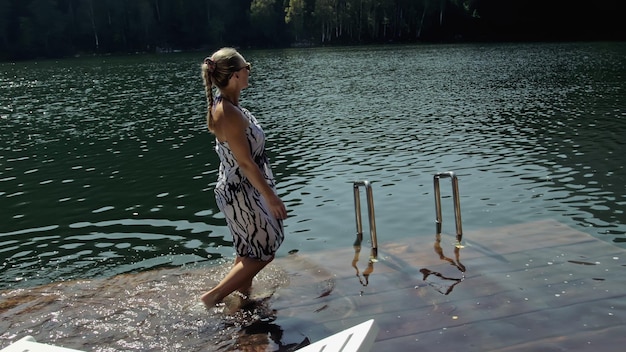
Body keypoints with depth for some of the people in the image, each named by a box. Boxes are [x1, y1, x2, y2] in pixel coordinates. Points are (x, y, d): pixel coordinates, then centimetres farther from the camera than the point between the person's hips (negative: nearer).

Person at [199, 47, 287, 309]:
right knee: (264, 252, 5)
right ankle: (213, 297, 12)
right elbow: (246, 163, -25)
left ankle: (243, 295, 36)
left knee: (249, 250, 22)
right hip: (241, 192, -10)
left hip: (237, 189, 10)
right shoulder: (229, 115, -28)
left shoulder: (223, 105, 3)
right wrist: (272, 198, -18)